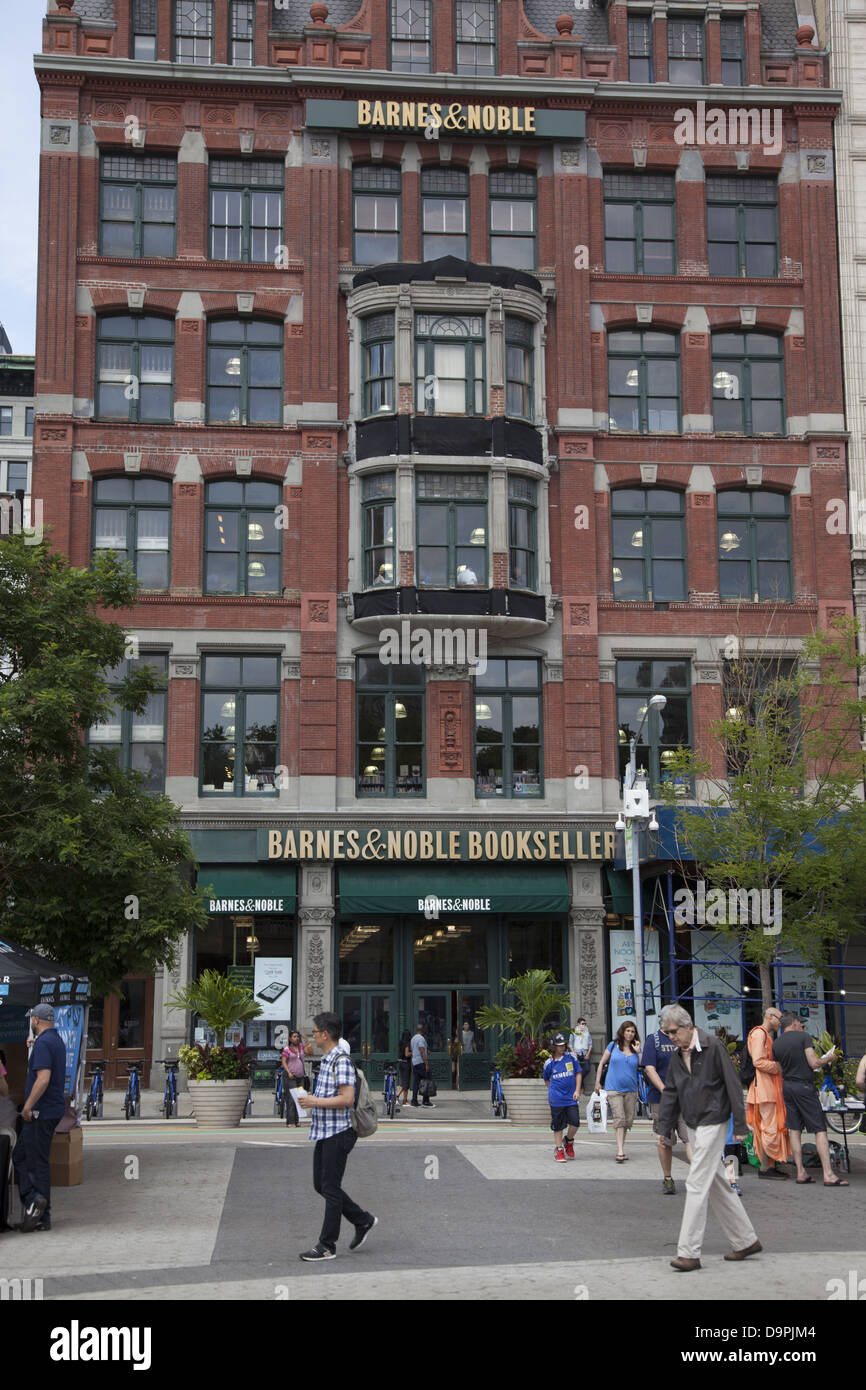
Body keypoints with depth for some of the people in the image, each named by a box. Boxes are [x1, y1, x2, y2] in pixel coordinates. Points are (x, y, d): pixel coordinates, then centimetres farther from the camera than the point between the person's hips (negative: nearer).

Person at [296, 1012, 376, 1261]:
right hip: (324, 1132, 10)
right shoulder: (326, 1061, 14)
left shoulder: (342, 1062, -16)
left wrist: (316, 1102, -17)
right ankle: (363, 1221, 24)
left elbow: (347, 1099, -23)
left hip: (337, 1133, -10)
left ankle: (327, 1245, 5)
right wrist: (312, 1100, 11)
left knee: (330, 1188, -3)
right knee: (320, 1185, 13)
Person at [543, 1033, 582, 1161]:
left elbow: (578, 1074, 8)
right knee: (558, 1125, 2)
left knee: (575, 1122, -8)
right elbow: (546, 1080, 18)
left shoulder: (571, 1057, 4)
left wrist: (577, 1090, 0)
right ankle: (559, 1149, 14)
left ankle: (569, 1141, 20)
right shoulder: (549, 1063, 3)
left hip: (571, 1098, 1)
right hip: (556, 1099, -1)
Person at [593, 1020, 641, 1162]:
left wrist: (639, 1052, -6)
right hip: (614, 1089, -3)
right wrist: (597, 1082, 7)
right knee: (619, 1119, -14)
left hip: (631, 1090, 3)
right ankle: (620, 1151, -20)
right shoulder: (613, 1046, 3)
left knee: (628, 1121, 6)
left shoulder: (635, 1049, 8)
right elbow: (602, 1064, 10)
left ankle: (621, 1146, 22)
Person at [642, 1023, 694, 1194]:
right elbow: (649, 1069, -8)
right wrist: (665, 1091, -18)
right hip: (661, 1098, -2)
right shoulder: (653, 1040, -1)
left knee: (690, 1137, -11)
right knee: (665, 1141, 6)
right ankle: (667, 1178, 20)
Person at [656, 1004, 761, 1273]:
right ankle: (746, 1241, 22)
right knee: (717, 1184, 12)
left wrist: (739, 1125, -13)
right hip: (694, 1126, 8)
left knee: (697, 1184, -11)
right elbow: (670, 1094, 15)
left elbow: (733, 1086, -12)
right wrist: (664, 1128, 10)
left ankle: (689, 1252, -11)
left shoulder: (713, 1046, -12)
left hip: (712, 1122, -8)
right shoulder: (678, 1056, 10)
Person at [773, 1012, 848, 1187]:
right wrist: (827, 1058, 4)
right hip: (804, 1086, -6)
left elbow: (779, 1069, 10)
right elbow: (814, 1063, -14)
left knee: (794, 1129, 9)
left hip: (787, 1086, 6)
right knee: (820, 1130, -5)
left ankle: (801, 1173, 8)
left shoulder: (776, 1044, 7)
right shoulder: (803, 1037, -9)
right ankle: (828, 1174, -11)